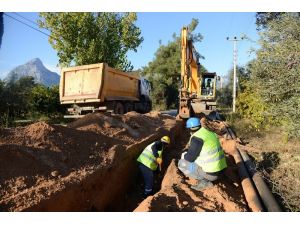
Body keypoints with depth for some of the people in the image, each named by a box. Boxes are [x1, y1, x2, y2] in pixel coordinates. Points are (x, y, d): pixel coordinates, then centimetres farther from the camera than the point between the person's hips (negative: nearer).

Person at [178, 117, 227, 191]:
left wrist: (183, 156, 8)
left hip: (210, 173, -8)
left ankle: (204, 181, 1)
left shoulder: (196, 137, -19)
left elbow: (190, 157, -15)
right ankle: (206, 180, 13)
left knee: (181, 163, 1)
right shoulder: (209, 133, 9)